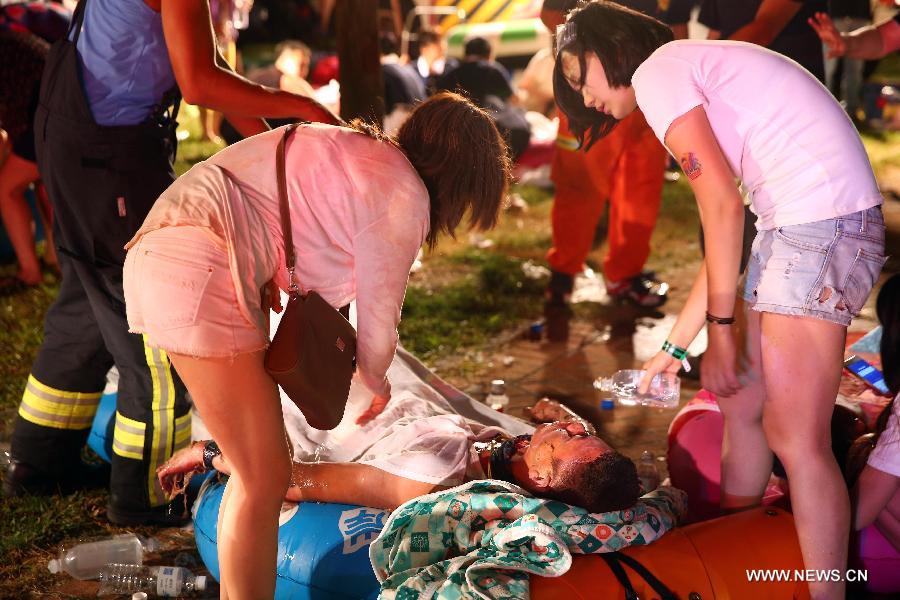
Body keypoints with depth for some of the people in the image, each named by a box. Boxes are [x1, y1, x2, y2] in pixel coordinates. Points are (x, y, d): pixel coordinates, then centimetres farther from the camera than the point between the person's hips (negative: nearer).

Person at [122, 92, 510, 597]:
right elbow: (378, 324, 4)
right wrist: (377, 383, 26)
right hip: (199, 274, -10)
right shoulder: (404, 196, -4)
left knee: (258, 467, 19)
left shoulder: (359, 151, 22)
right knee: (266, 479, -4)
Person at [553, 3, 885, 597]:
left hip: (823, 224, -10)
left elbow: (723, 207, -11)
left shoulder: (656, 71, -2)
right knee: (742, 404, 15)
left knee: (796, 438, -8)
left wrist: (721, 331, -6)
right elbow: (725, 236, 23)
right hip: (797, 226, 10)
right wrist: (675, 346, 26)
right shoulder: (698, 70, 25)